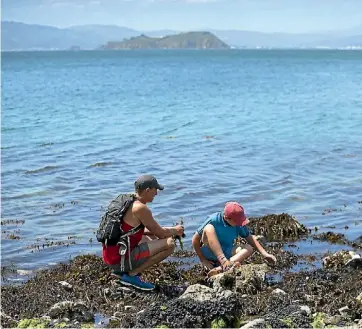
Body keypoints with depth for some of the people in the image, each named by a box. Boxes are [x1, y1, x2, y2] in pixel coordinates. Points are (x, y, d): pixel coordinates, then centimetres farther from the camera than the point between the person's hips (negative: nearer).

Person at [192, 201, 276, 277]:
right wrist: (203, 260, -17)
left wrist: (264, 254, -6)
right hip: (210, 254, -4)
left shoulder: (239, 224, -7)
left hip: (226, 253, 5)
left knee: (249, 248, -21)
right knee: (209, 228, -30)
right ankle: (223, 261, -44)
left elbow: (250, 238, 4)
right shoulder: (213, 220, -20)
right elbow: (195, 240, -15)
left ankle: (219, 269, -43)